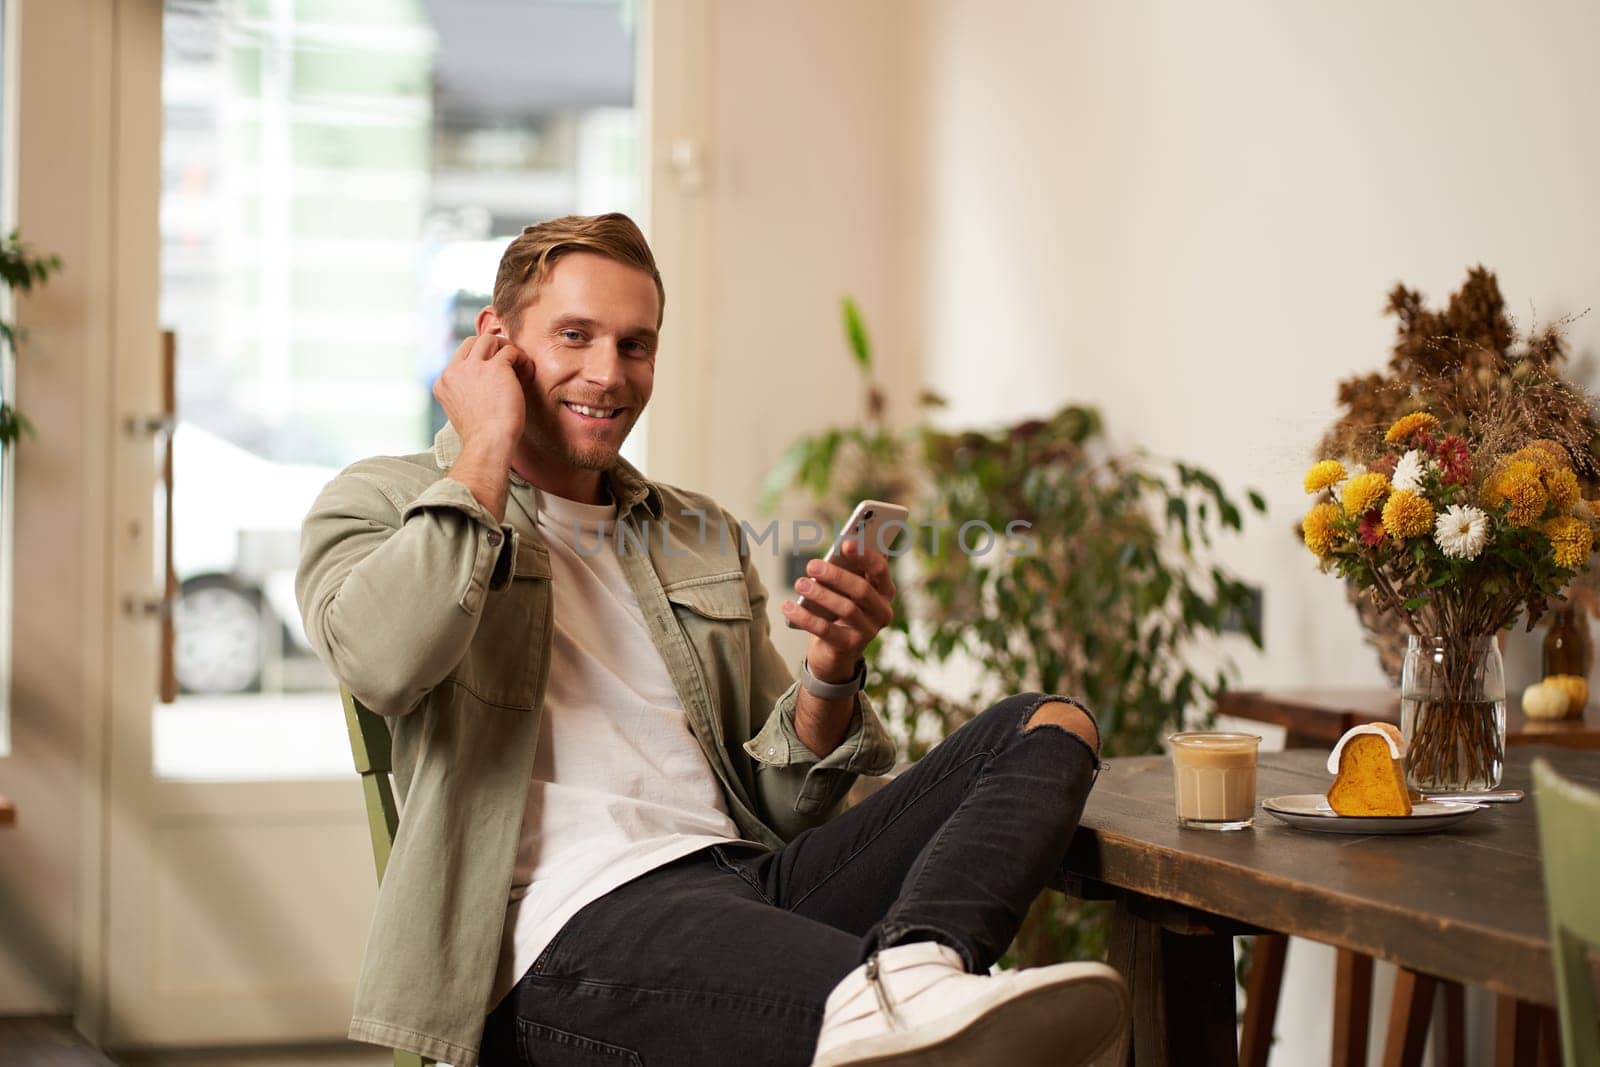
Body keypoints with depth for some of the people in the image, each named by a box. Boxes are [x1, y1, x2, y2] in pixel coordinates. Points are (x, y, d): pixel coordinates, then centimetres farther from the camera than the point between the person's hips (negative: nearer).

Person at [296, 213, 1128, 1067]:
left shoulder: (702, 540, 28)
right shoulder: (386, 500, 13)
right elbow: (379, 661, -13)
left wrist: (829, 675, 2)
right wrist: (486, 447, -1)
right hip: (572, 924, -6)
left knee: (1045, 726, -15)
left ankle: (905, 971, -43)